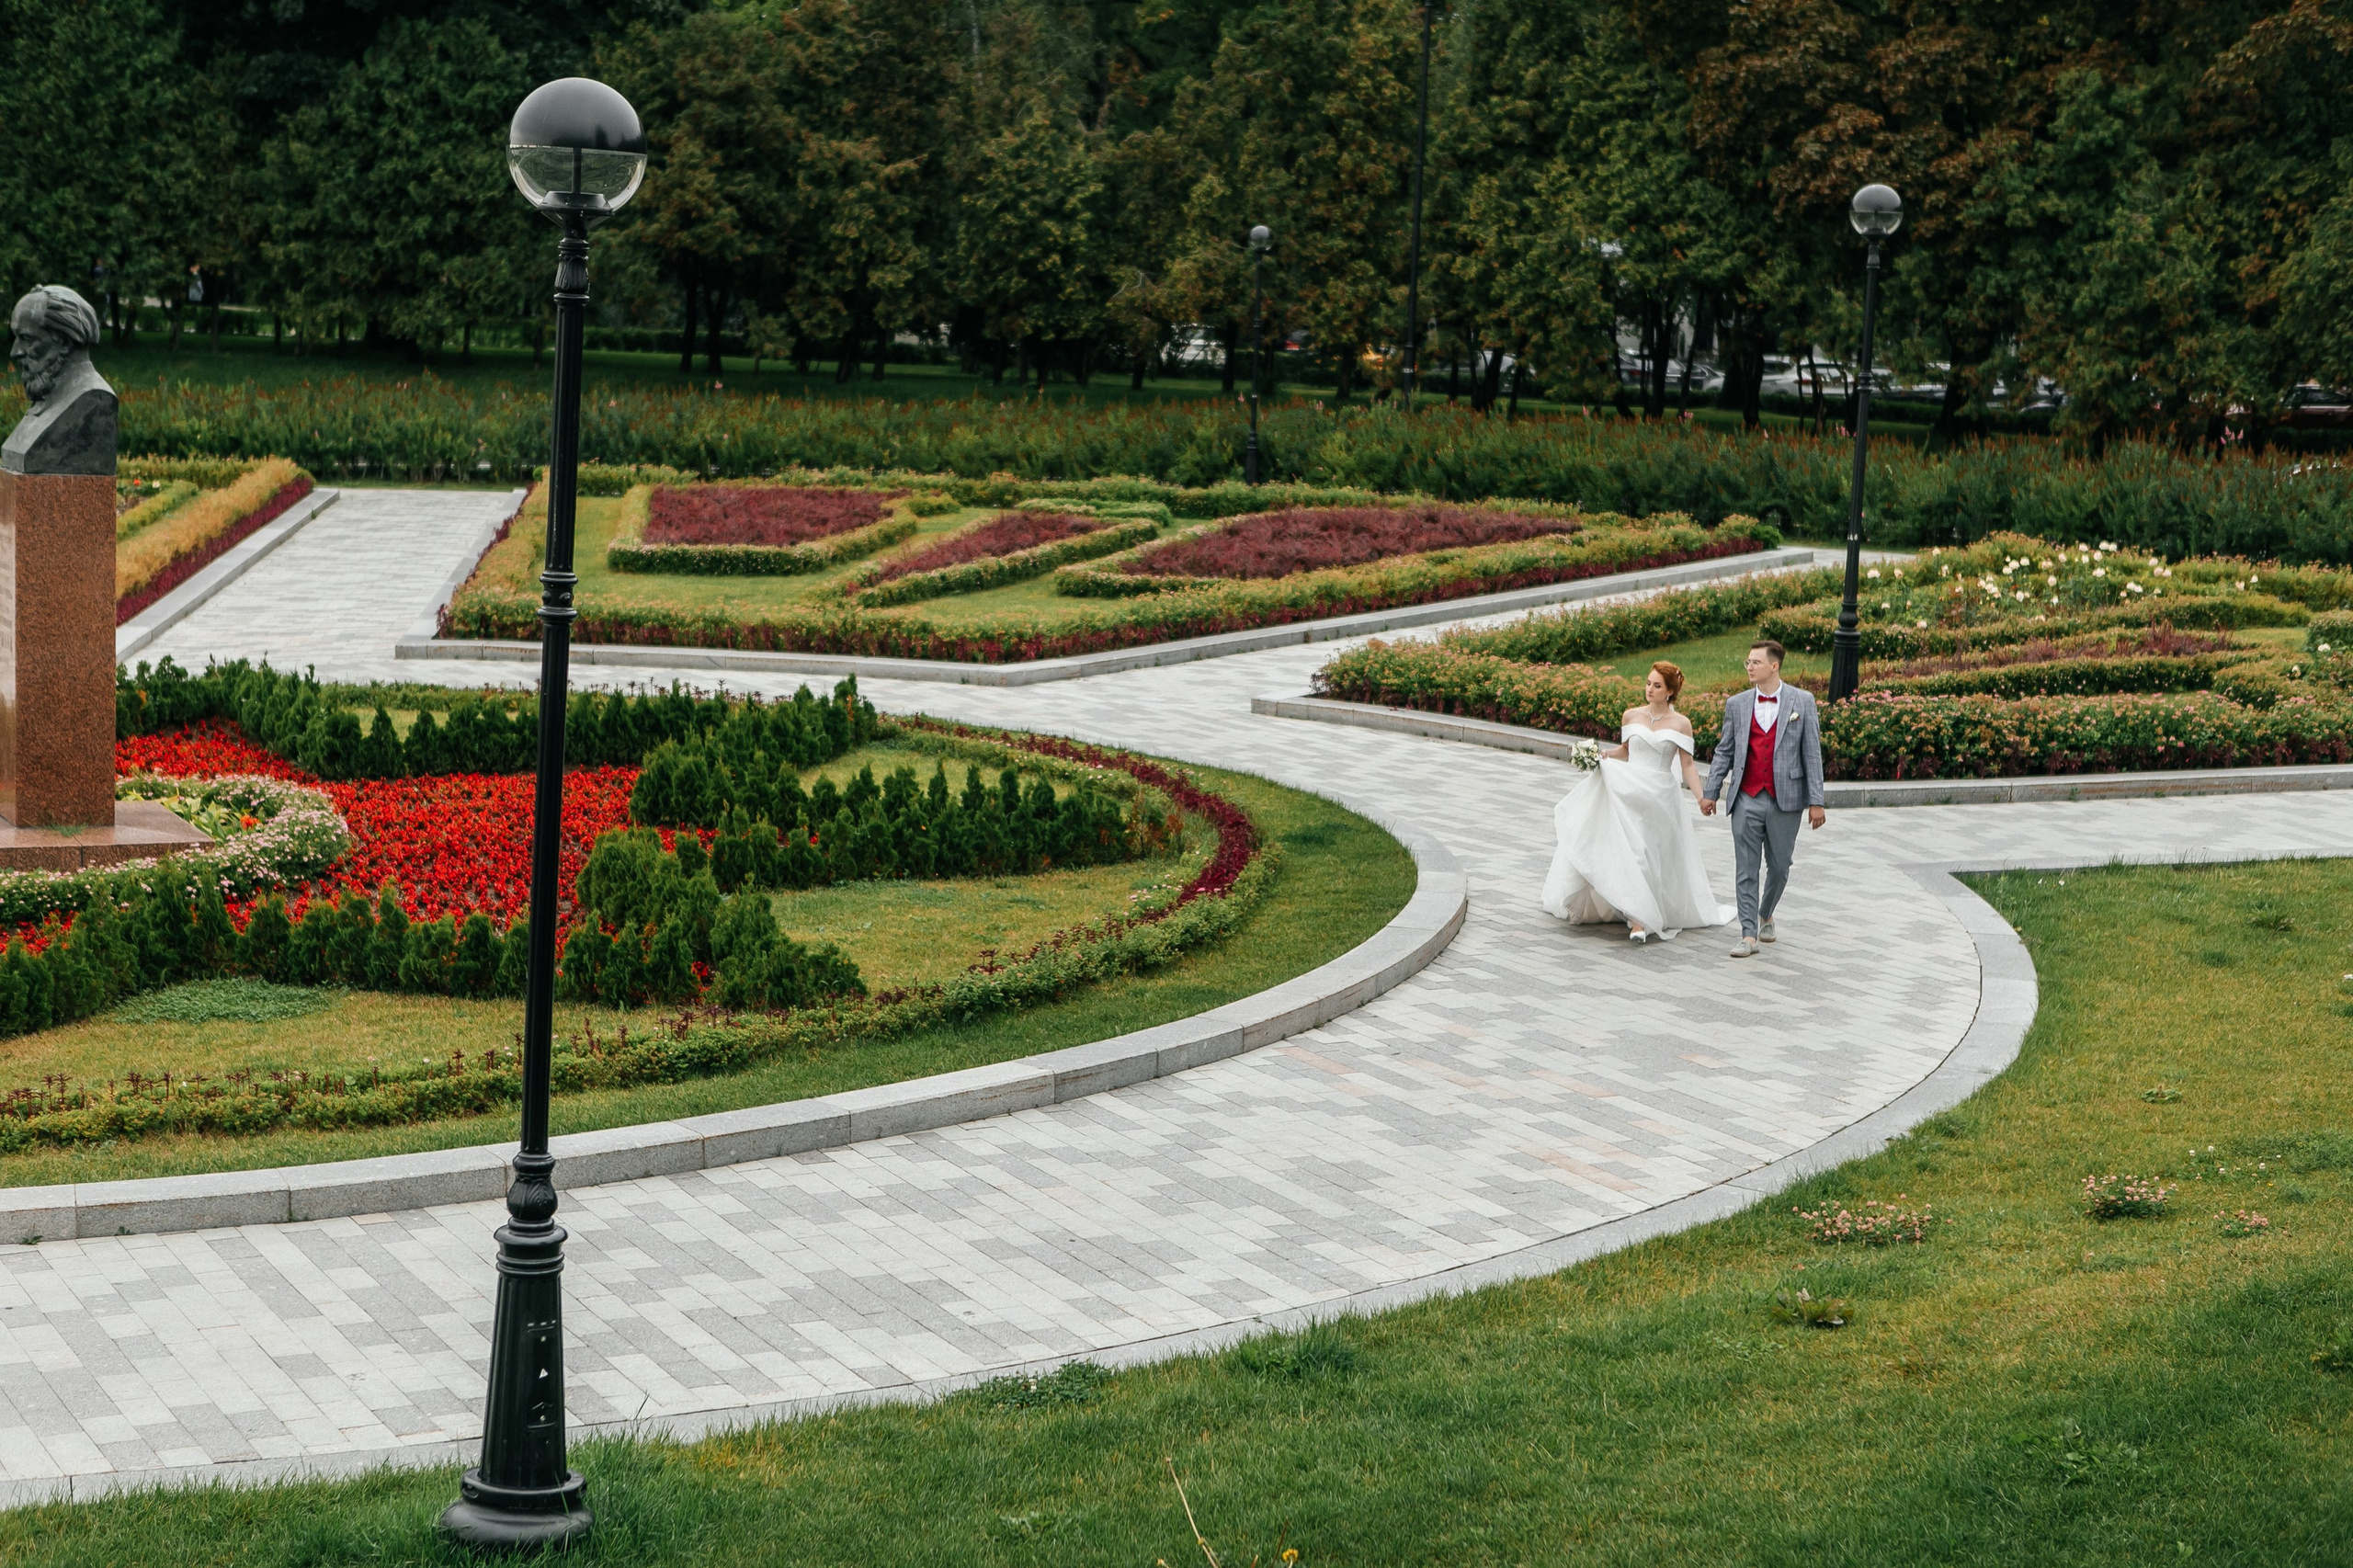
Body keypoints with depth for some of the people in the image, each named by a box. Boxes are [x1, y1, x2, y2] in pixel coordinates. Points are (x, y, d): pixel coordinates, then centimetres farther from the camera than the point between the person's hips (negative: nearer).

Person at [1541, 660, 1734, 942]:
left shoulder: (1680, 724, -1)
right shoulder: (1632, 716, 5)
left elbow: (1687, 765, -2)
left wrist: (1701, 798, -10)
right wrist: (1605, 755, 0)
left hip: (1661, 797, -1)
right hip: (1629, 792, 1)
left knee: (1655, 857, 1)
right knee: (1631, 853, -6)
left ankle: (1640, 919, 9)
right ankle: (1639, 919, 2)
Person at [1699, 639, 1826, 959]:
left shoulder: (1802, 701, 0)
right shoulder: (1737, 705, 6)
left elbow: (1812, 752, -1)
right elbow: (1724, 752, 12)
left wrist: (1816, 801, -5)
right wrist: (1710, 793, 7)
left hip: (1785, 800, -1)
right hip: (1746, 799, 1)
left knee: (1779, 866, 9)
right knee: (1746, 868, -2)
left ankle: (1765, 915, 35)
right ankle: (1749, 935, -1)